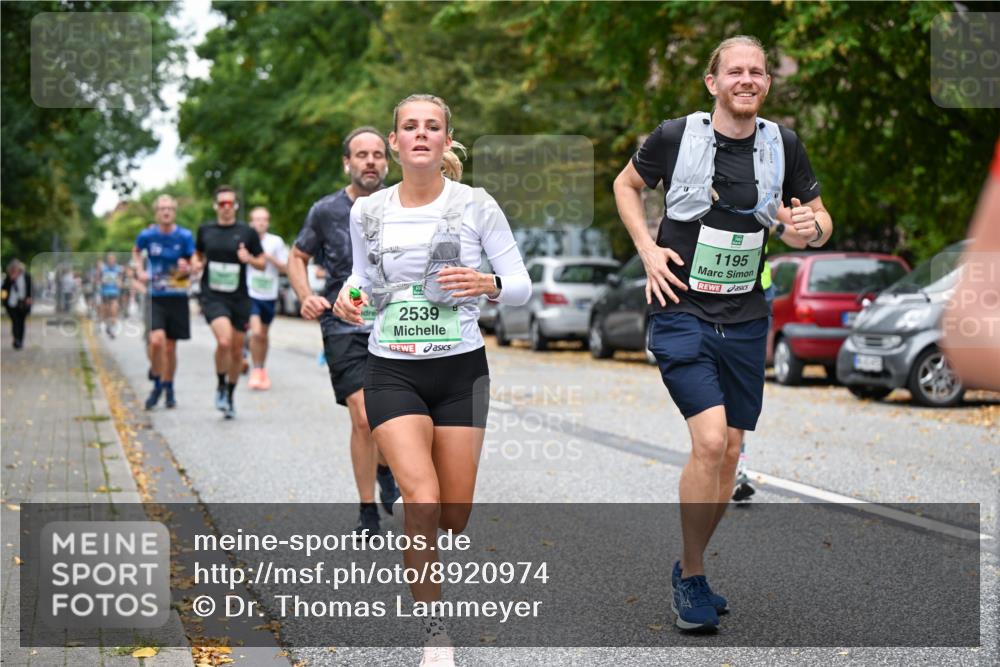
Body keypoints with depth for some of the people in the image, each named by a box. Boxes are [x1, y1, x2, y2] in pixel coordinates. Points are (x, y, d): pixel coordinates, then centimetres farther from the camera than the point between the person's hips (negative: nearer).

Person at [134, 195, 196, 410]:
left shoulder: (185, 236, -4)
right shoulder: (147, 235, -1)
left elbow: (194, 266, 1)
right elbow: (136, 252, 20)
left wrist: (186, 269, -21)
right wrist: (140, 270, 4)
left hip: (177, 297, 1)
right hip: (154, 297, -1)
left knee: (170, 347, 7)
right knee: (156, 340, -20)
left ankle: (168, 388, 27)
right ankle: (156, 383, 2)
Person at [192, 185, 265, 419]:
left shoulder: (247, 232, 2)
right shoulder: (205, 230, 6)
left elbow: (262, 263, 7)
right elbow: (198, 254, 22)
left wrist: (249, 259, -14)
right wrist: (196, 264, 0)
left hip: (239, 298, 1)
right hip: (213, 297, -1)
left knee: (237, 350, 8)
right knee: (224, 341, -24)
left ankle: (229, 396, 28)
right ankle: (221, 385, 0)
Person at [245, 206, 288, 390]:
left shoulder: (276, 242, 0)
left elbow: (284, 267, 2)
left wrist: (269, 258, -14)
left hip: (269, 294, 2)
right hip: (250, 293, -2)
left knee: (263, 334, 14)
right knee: (256, 332, -18)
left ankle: (262, 370, 32)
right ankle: (256, 370, -5)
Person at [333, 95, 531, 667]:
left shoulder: (476, 204, -4)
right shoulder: (368, 212, 2)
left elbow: (522, 286, -2)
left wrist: (488, 285, -23)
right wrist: (348, 298, -5)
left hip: (461, 368, 0)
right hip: (393, 369, 0)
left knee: (455, 515, 5)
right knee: (424, 502, -19)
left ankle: (419, 561, 43)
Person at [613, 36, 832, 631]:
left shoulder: (783, 145, 2)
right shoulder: (676, 136, -6)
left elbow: (819, 219, 13)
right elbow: (627, 185, 11)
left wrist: (810, 228, -12)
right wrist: (647, 248, -3)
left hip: (746, 320, 4)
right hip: (682, 311, -4)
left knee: (730, 452, 8)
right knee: (709, 440, -18)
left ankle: (691, 567, 27)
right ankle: (691, 576, -2)